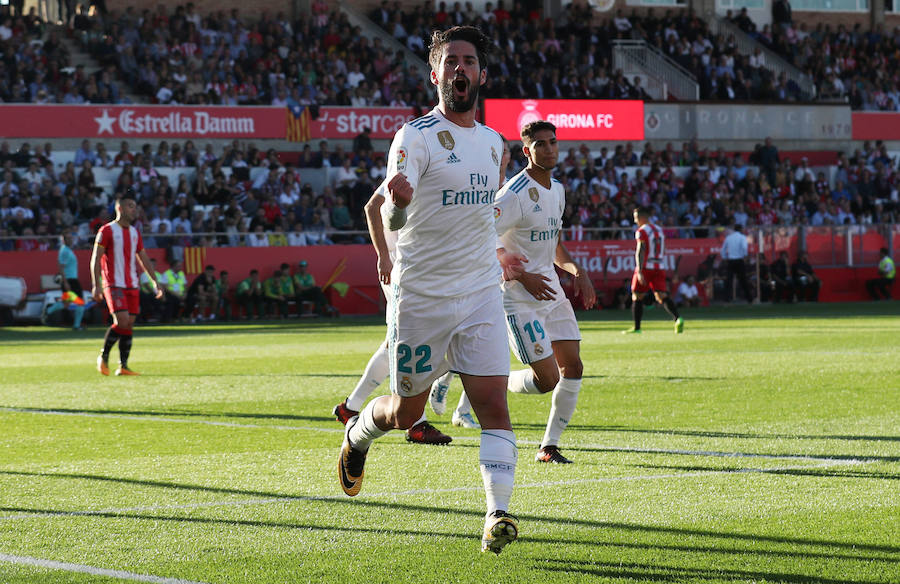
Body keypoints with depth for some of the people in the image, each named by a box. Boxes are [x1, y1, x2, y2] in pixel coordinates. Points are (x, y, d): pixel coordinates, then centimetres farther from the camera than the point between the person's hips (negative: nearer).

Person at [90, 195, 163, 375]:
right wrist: (96, 285, -15)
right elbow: (95, 259, -7)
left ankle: (123, 366, 4)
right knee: (122, 321, -17)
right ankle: (104, 357, 0)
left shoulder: (135, 232, 15)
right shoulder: (107, 230, -4)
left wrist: (155, 281, 14)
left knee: (129, 325, 1)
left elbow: (143, 258, 21)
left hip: (132, 285, 6)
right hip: (114, 284, -6)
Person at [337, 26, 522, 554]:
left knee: (494, 405, -10)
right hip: (422, 296, -4)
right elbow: (395, 219, -26)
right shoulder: (416, 137, -11)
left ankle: (499, 513, -11)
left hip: (481, 293, 4)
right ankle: (358, 432, 42)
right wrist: (398, 200, -46)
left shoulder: (493, 142, 10)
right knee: (407, 412, 9)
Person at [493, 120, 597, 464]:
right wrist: (523, 277, -23)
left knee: (573, 367, 0)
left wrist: (577, 271, 6)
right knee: (547, 379, -12)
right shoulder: (515, 195, -17)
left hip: (550, 290, 8)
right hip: (518, 298, -8)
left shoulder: (557, 190, 11)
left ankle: (549, 446, 11)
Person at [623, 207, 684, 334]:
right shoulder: (659, 230, 15)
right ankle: (678, 319, -21)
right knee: (662, 296, 1)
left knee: (637, 297, 7)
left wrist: (640, 271, -21)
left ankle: (636, 328, 9)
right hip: (660, 267, 6)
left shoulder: (642, 231, -8)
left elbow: (640, 252, -16)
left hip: (646, 267, -6)